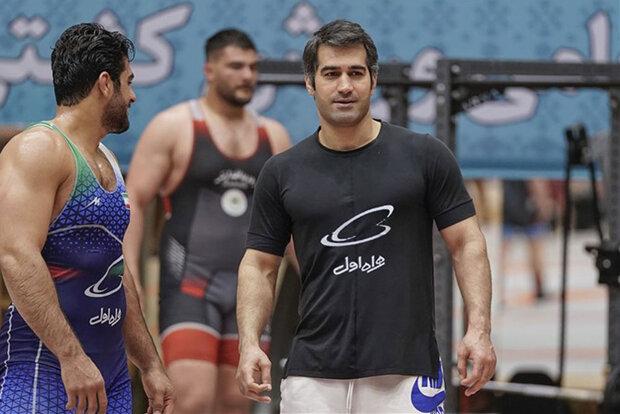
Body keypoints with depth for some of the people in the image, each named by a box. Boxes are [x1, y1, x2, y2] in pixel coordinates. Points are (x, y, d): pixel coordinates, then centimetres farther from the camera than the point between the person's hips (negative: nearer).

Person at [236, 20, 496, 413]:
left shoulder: (425, 156, 1)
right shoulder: (282, 173, 7)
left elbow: (467, 243, 2)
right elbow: (259, 265, 10)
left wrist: (479, 329, -10)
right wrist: (250, 343, -4)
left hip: (405, 372, -2)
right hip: (313, 375, 2)